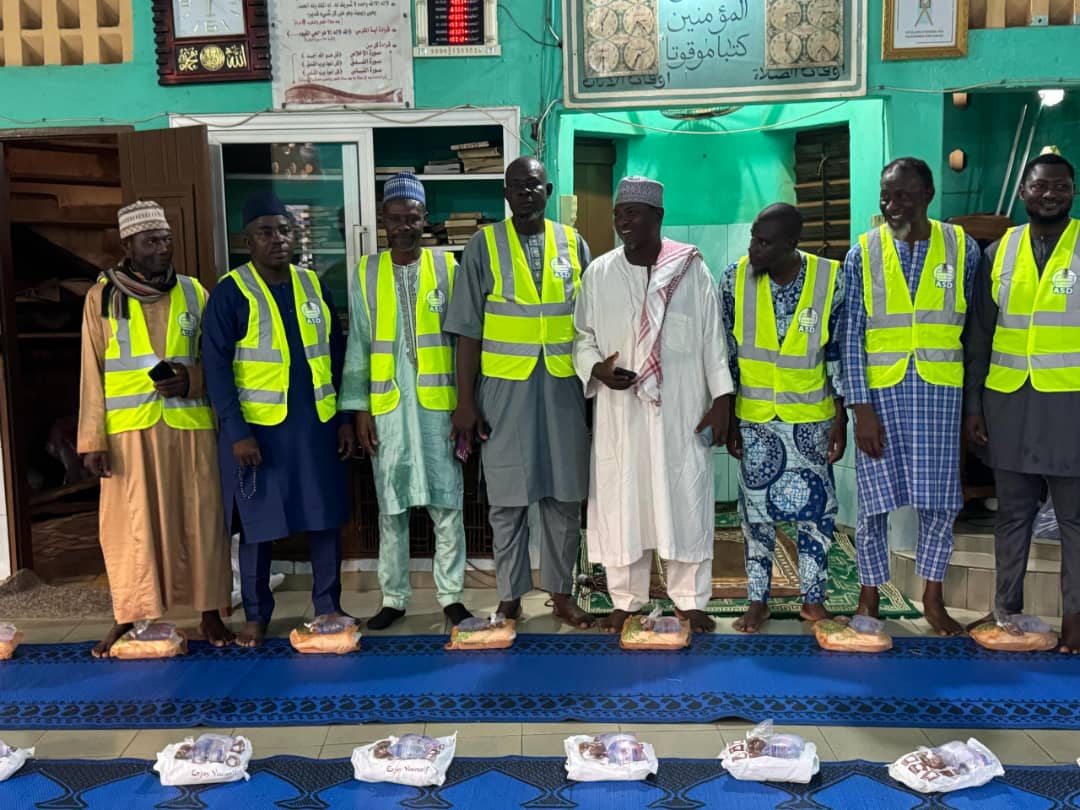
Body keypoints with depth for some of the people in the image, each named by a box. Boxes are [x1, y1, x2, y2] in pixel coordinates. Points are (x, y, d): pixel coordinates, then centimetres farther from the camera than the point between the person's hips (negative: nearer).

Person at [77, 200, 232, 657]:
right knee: (130, 523, 2)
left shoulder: (194, 292, 8)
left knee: (199, 518, 5)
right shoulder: (103, 296, 3)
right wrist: (92, 439, -3)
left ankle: (210, 611, 17)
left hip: (190, 424, 2)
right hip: (129, 428, -1)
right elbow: (92, 373, 2)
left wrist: (193, 380, -9)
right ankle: (128, 617, 17)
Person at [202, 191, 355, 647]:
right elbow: (216, 367, -9)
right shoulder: (230, 292, -6)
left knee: (326, 517, 8)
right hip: (259, 426, -4)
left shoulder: (313, 285, 8)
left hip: (316, 422, 4)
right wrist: (237, 431, -15)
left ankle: (328, 605, 23)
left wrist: (345, 417, 6)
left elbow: (337, 354, 10)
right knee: (258, 524, 6)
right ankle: (256, 614, 21)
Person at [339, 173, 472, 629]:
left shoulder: (447, 267, 2)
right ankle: (393, 597, 21)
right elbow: (358, 346, 6)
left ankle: (451, 595, 17)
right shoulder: (366, 274, 6)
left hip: (438, 403, -1)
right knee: (391, 507, 8)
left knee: (447, 504, 4)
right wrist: (359, 409, 0)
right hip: (387, 405, 1)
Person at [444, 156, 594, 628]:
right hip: (504, 390, -2)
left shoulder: (573, 243, 6)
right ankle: (510, 597, 20)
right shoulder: (484, 245, 0)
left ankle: (560, 592, 24)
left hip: (563, 389, 2)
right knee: (508, 500, 6)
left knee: (564, 497, 9)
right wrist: (465, 401, -6)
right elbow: (468, 330, -2)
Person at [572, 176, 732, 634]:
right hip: (620, 411, 1)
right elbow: (582, 336, 10)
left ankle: (690, 600, 19)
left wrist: (721, 399, -2)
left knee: (685, 501, 4)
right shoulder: (599, 273, 4)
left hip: (683, 411, -1)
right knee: (621, 503, 5)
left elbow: (713, 338, 2)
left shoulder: (691, 270, 0)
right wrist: (596, 367, -10)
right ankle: (625, 600, 19)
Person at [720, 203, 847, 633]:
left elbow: (839, 354, -4)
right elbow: (726, 354, -2)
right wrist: (728, 420, -1)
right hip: (754, 417, 0)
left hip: (811, 418, 0)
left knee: (816, 508, 7)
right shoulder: (735, 278, -9)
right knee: (756, 510, 7)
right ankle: (758, 601, 20)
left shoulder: (830, 280, -11)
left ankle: (813, 599, 23)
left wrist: (841, 421, -4)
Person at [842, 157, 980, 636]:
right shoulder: (862, 254, 0)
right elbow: (852, 336, -3)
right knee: (875, 500, 3)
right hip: (881, 391, -1)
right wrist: (861, 406, -9)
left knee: (938, 500, 7)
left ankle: (933, 599, 24)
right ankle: (869, 600, 19)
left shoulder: (962, 248, 3)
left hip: (941, 393, 1)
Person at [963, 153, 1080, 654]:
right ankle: (1006, 609, 21)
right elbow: (979, 336, 8)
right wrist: (972, 404, 4)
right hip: (1008, 403, 2)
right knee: (1013, 513, 11)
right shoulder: (998, 252, 7)